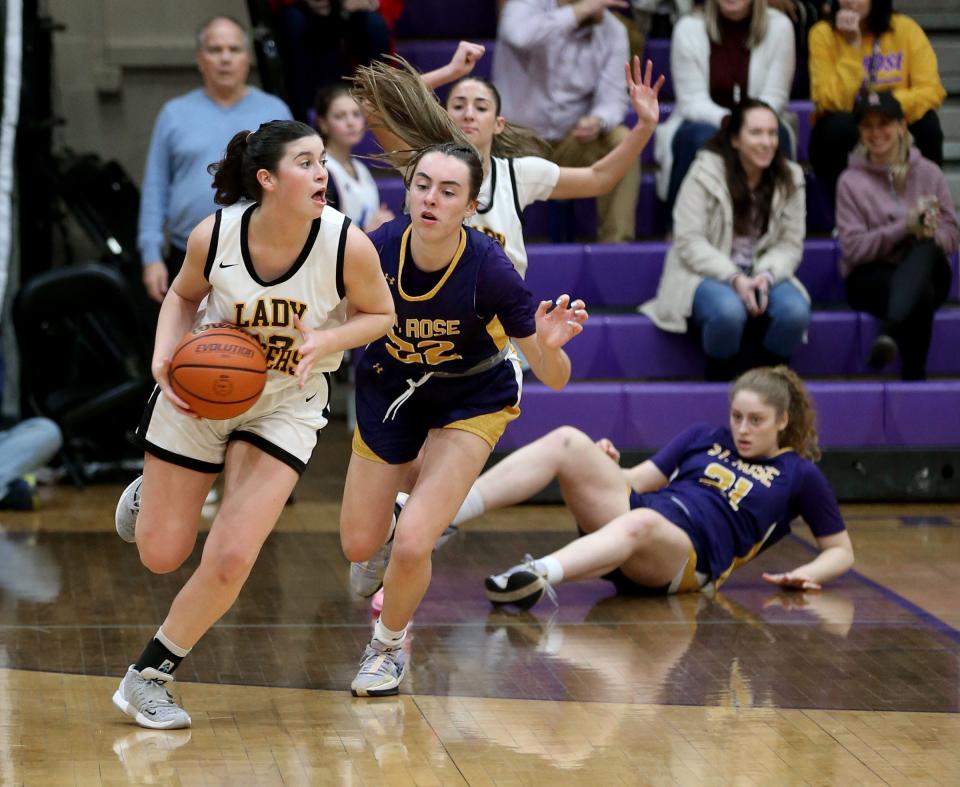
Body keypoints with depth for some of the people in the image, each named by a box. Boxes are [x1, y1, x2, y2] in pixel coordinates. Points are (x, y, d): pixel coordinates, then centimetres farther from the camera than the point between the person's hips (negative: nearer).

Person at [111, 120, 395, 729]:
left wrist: (325, 342, -24)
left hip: (286, 404, -1)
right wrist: (164, 356, -15)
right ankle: (149, 490, 45)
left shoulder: (347, 244, -23)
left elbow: (379, 314, -5)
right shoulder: (215, 235, -20)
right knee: (161, 554, 8)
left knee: (230, 559, -13)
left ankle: (149, 677, 9)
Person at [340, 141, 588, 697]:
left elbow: (555, 379, -25)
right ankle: (386, 523, 50)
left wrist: (549, 344, -46)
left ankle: (390, 645, 14)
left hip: (471, 401, -3)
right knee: (359, 546, 11)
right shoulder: (378, 248, -27)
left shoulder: (489, 270, -32)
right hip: (390, 389, 3)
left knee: (412, 544, -17)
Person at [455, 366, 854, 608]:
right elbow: (641, 480, 21)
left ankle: (537, 574, -69)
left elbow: (840, 551, 16)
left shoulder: (799, 474, 14)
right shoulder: (704, 438, 24)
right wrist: (606, 471, -1)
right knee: (567, 441, -20)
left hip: (689, 558, -5)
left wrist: (806, 574, -4)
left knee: (642, 522, -43)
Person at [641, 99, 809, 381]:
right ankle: (718, 385, -13)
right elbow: (689, 242, -12)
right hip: (706, 275, -3)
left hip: (763, 276, 4)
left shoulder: (789, 179, 3)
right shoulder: (705, 172, -8)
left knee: (796, 311, -29)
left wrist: (766, 276, -21)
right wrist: (734, 279, -23)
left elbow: (791, 244, 1)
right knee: (729, 310, -38)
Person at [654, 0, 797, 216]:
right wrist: (727, 120, -33)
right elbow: (693, 102, -12)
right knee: (704, 136, -35)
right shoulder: (688, 28, -7)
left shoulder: (779, 26, -7)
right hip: (700, 124, -1)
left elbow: (774, 97, -7)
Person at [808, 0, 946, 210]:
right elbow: (832, 102, -22)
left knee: (927, 120, -27)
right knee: (840, 123, -33)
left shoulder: (905, 28, -6)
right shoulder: (823, 34, -10)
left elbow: (932, 91, -15)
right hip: (841, 137, -1)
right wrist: (852, 47, -25)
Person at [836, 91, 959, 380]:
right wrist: (904, 227, -20)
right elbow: (853, 248, -8)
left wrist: (929, 232, -19)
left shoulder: (928, 172, 10)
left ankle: (889, 332, -61)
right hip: (871, 278, -2)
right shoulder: (850, 181, 2)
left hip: (926, 271, 2)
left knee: (926, 249, -39)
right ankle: (913, 378, -44)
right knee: (923, 292, -39)